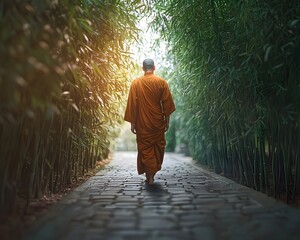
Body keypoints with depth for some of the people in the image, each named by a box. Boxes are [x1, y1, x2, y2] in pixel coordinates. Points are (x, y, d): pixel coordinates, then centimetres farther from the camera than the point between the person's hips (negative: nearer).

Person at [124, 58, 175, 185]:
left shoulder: (135, 83, -3)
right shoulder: (161, 82, -3)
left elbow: (132, 105, -4)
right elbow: (167, 103, -3)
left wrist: (132, 122, 2)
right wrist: (167, 121, 6)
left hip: (142, 123, -1)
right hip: (158, 122, 1)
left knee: (145, 148, 7)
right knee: (158, 147, 16)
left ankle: (149, 177, 8)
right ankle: (153, 173, 24)